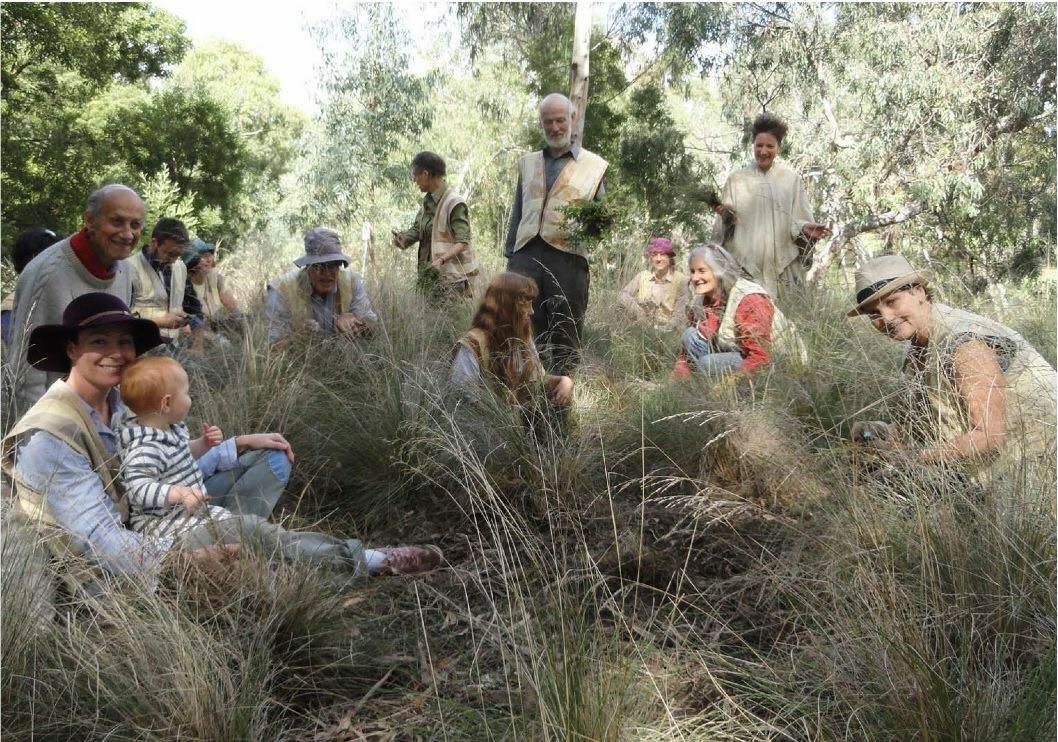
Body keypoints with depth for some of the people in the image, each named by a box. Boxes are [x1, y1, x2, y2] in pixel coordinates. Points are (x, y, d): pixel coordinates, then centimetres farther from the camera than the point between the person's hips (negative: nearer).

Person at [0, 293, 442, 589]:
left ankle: (214, 550, -14)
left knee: (272, 457, 7)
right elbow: (99, 540, -29)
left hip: (149, 521, 9)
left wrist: (240, 445, -1)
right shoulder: (49, 438, -23)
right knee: (237, 527, -32)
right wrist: (182, 560, -43)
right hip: (112, 570, -9)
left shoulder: (121, 401, 2)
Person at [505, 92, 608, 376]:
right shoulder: (528, 163, 21)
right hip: (526, 255, 2)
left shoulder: (594, 165, 12)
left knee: (565, 340, 1)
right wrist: (510, 254, 14)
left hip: (567, 257, -2)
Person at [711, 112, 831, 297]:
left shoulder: (791, 178, 8)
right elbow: (722, 227, 6)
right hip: (746, 264, 0)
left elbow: (799, 220, 6)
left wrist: (805, 229, -14)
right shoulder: (737, 180, 9)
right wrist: (726, 216, -14)